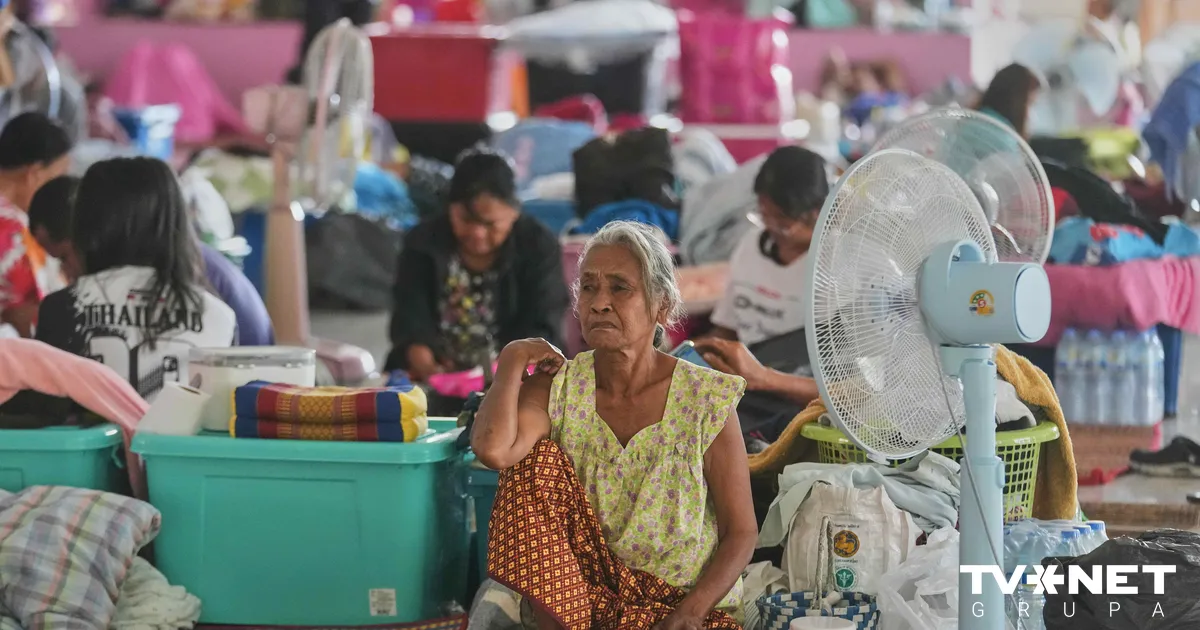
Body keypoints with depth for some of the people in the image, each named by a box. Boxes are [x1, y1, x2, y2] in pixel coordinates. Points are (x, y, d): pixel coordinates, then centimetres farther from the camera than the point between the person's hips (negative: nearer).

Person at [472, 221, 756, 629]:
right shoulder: (558, 388, 0)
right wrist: (514, 359, -9)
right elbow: (493, 450, -23)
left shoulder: (707, 400, -4)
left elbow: (741, 532, -1)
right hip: (580, 596, 4)